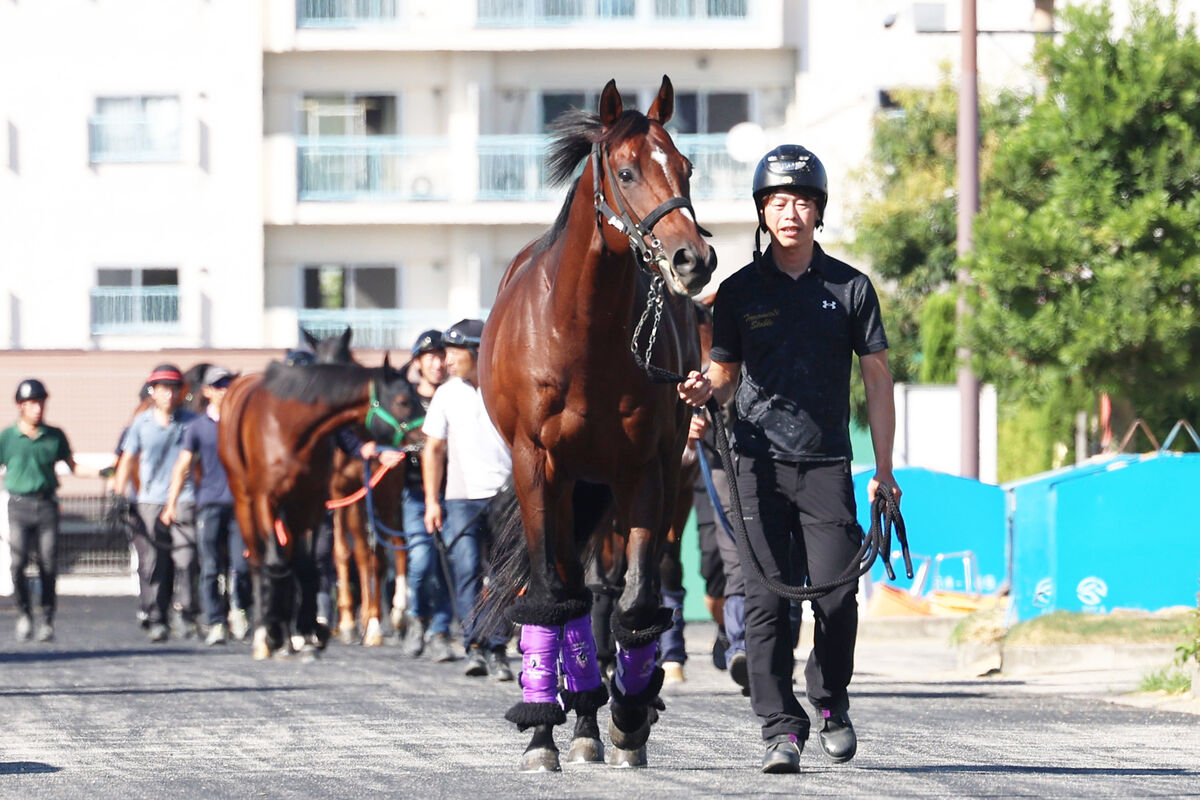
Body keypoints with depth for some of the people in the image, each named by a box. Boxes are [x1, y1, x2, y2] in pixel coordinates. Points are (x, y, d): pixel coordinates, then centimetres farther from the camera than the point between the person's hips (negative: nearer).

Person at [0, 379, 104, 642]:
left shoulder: (55, 436, 8)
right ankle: (24, 615, 3)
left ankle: (47, 621, 8)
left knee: (48, 565, -2)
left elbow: (73, 466, 17)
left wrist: (100, 473, 5)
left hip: (47, 504, 2)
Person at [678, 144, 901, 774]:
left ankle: (831, 701, 20)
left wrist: (884, 469, 3)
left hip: (827, 463, 0)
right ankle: (781, 728, -2)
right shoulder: (739, 291, 7)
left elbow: (876, 379, 8)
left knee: (836, 595, -5)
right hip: (760, 462, 0)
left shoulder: (850, 288, 6)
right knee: (767, 597, -5)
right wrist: (704, 390, -10)